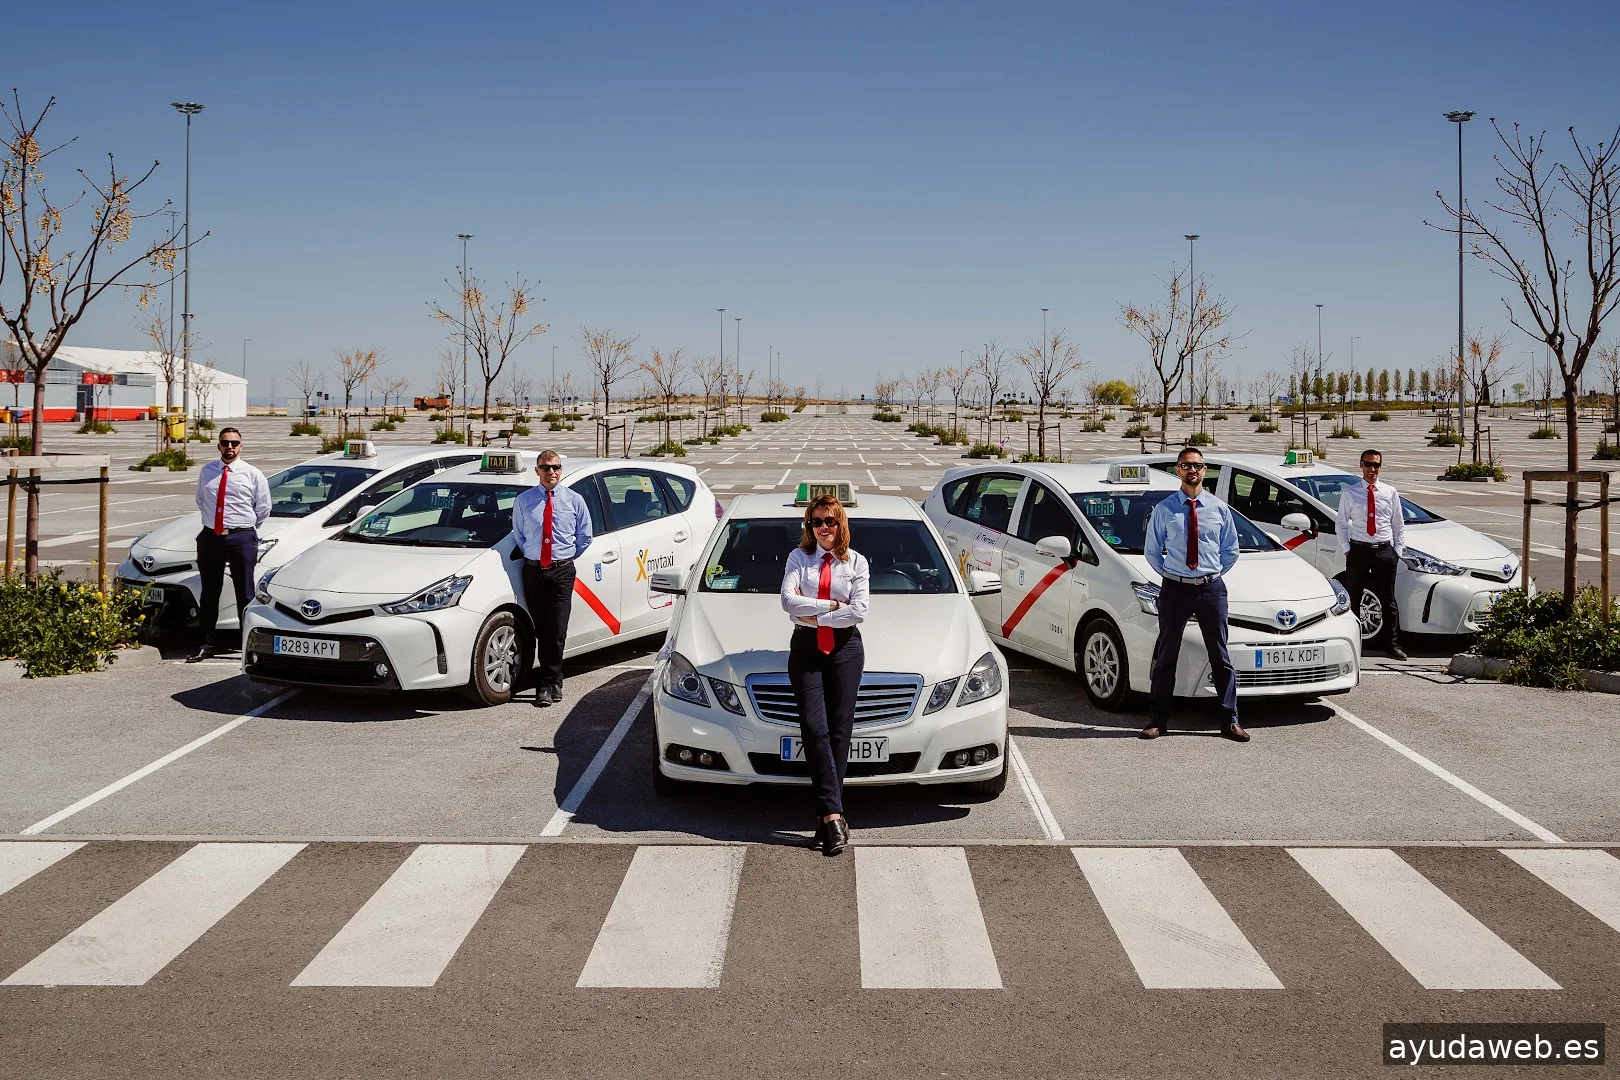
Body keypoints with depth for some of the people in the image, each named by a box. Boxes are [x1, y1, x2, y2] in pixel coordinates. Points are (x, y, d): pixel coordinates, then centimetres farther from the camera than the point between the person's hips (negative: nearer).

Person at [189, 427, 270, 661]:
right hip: (210, 537, 3)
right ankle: (206, 644, 18)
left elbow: (263, 509, 7)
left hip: (242, 538, -3)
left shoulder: (252, 475, -1)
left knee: (245, 595, 0)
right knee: (209, 593, 9)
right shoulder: (207, 472, 9)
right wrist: (211, 520, 17)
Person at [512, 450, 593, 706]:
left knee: (556, 631, -7)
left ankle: (548, 683, 4)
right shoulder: (523, 501, 4)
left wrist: (568, 556, 9)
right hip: (533, 570, 1)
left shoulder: (574, 500, 5)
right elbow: (518, 535, 15)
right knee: (541, 630, 4)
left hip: (562, 571, -1)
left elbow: (585, 536, 13)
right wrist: (530, 555, 8)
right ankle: (551, 682, 12)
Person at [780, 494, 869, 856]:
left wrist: (814, 615, -8)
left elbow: (859, 611, -6)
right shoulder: (798, 557, 8)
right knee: (815, 729, -11)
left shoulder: (856, 562, 7)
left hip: (845, 648, 0)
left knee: (839, 731, -3)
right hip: (806, 648, 0)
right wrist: (832, 605, -9)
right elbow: (789, 600, -7)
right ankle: (834, 815, -14)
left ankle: (827, 817, 2)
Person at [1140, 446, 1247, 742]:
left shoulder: (1219, 508, 4)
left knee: (1220, 656, 4)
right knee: (1166, 656, 6)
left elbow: (1231, 550, 14)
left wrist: (1215, 573, 6)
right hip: (1175, 589, -1)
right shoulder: (1164, 509, 1)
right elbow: (1151, 550, 10)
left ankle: (1230, 720, 12)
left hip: (1212, 587, 1)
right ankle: (1158, 720, 14)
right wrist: (1168, 573, 3)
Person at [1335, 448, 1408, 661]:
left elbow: (1398, 525, 11)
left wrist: (1398, 550, 3)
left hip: (1385, 551, 1)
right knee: (1352, 599, 3)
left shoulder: (1390, 492, 7)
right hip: (1358, 550, -1)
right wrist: (1346, 549, -3)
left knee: (1388, 601, 3)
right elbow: (1342, 524, 5)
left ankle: (1392, 645, 9)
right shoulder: (1349, 493, 3)